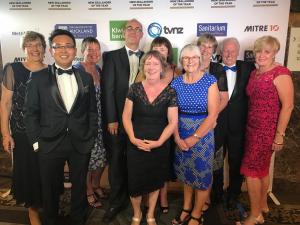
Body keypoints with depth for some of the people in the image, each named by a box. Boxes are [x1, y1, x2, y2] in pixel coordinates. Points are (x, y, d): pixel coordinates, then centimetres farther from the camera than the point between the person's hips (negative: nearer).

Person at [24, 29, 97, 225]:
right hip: (50, 143, -1)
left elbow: (92, 111, 6)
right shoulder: (38, 78, -1)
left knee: (80, 187, 16)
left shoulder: (86, 78, 4)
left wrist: (91, 137, 0)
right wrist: (36, 141, -5)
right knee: (50, 189, 15)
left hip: (81, 143, 2)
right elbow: (31, 112, -1)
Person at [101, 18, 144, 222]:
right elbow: (108, 89, -5)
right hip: (117, 119, -1)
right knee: (116, 161, 7)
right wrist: (111, 119, -10)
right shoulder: (111, 56, 2)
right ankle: (116, 202, 23)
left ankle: (132, 196, 31)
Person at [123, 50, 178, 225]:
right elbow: (126, 116, 0)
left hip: (160, 147, 0)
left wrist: (158, 142, -15)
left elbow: (173, 122, -6)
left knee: (155, 182, 17)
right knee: (135, 184, 8)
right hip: (136, 146, 1)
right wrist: (133, 138, -12)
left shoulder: (170, 91, -7)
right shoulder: (135, 88, -4)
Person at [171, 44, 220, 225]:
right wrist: (178, 138, -11)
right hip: (181, 134, 3)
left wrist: (194, 138, -15)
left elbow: (213, 115, -13)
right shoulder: (176, 83, 1)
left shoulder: (210, 81, -10)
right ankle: (186, 208, 35)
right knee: (186, 172, 15)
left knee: (202, 173, 7)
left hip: (202, 133, -3)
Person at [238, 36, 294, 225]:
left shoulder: (280, 73, -13)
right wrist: (248, 127, 9)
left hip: (267, 130, -7)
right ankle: (262, 205, 38)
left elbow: (288, 105, -16)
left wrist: (279, 135, -16)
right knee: (262, 169, 19)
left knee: (250, 170, -3)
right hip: (253, 127, 7)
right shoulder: (254, 73, 9)